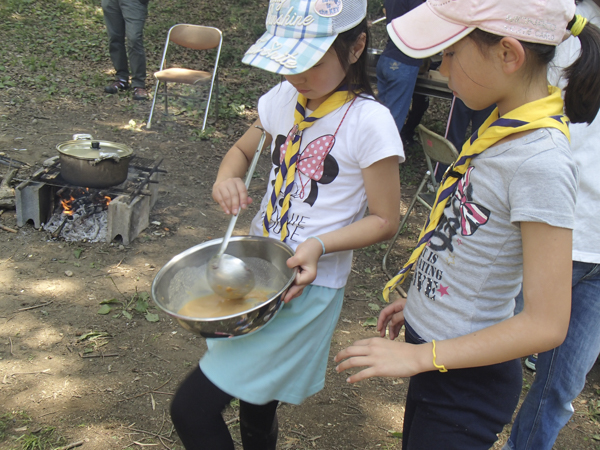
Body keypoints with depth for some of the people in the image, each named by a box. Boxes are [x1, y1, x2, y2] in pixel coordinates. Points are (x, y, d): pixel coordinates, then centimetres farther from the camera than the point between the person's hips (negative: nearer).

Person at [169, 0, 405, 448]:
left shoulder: (369, 121, -18)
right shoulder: (285, 97, 1)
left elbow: (384, 220, -10)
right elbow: (243, 149, 18)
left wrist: (320, 245, -26)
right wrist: (227, 178, -5)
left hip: (306, 285, -6)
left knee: (192, 409, -8)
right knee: (256, 404, 24)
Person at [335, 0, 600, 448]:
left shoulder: (540, 163, -28)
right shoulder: (507, 124, -2)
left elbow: (546, 324, -25)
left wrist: (420, 355, -22)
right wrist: (424, 303, 16)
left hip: (467, 379, -8)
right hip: (440, 350, 8)